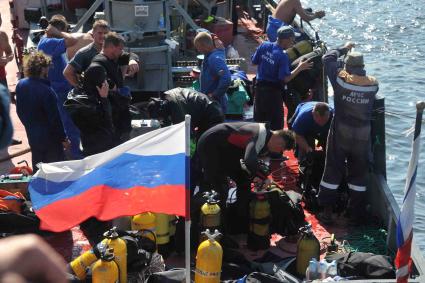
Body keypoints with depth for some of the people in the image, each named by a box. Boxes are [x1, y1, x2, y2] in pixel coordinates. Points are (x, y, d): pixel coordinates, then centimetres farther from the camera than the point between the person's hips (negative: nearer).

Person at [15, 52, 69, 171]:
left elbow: (19, 111, 7)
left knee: (38, 169, 20)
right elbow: (54, 118, -21)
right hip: (50, 137, -7)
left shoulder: (20, 85, -5)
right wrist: (63, 138, -9)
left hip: (32, 135, 7)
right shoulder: (46, 91, -27)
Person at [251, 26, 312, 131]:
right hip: (274, 92, -6)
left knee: (258, 120, 17)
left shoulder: (264, 46, -3)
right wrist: (299, 68, -13)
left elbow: (254, 61, 6)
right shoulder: (283, 57, -19)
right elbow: (286, 78, -21)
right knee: (276, 122, 6)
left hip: (260, 88, 6)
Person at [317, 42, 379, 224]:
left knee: (333, 170, 9)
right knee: (359, 173, 13)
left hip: (340, 133, -1)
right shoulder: (373, 84, -6)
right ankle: (356, 212, 20)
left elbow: (328, 58, 2)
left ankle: (327, 210, 12)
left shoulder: (340, 79, -12)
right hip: (362, 136, 2)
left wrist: (345, 48, 15)